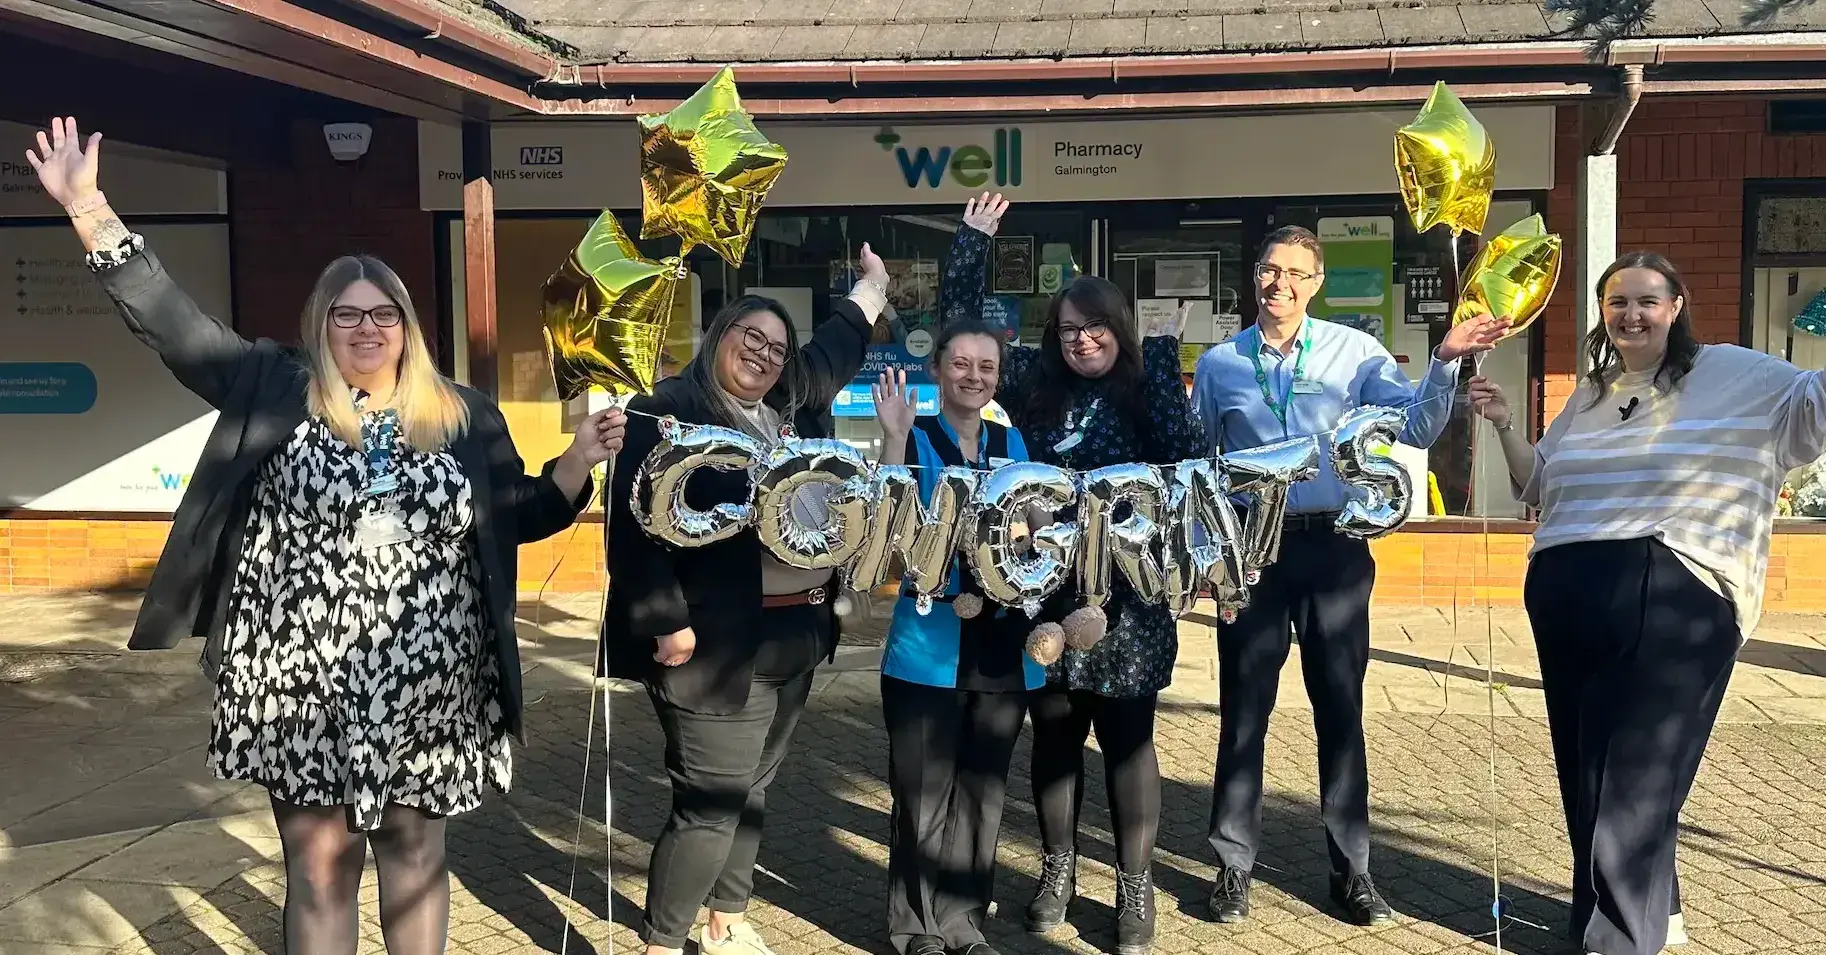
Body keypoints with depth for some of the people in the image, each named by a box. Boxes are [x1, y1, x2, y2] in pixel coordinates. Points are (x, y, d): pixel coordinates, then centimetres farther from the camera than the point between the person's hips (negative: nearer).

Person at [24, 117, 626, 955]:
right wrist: (87, 205, -10)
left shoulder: (463, 418, 6)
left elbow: (518, 518, 10)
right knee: (316, 867, 9)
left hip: (424, 691, 1)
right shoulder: (277, 393, 1)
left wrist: (578, 461, -6)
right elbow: (169, 320, -3)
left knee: (416, 857, 14)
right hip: (302, 687, -1)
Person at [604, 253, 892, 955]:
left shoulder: (790, 408, 13)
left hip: (797, 635, 8)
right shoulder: (669, 413, -10)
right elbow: (637, 527, -17)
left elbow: (832, 351, 33)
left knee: (749, 790, 18)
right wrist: (666, 622, -21)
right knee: (711, 805, -5)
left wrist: (873, 285, 43)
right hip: (721, 643, -8)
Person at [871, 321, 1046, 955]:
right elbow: (888, 522, -18)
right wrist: (893, 438, -25)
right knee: (924, 791, 1)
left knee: (982, 791, 11)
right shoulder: (915, 439, -3)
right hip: (930, 641, -4)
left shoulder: (1012, 443, 10)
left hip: (1003, 642, 4)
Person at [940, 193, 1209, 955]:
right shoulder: (1035, 383, 4)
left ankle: (1135, 886, 18)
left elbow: (1188, 467, -10)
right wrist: (973, 239, 4)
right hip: (1047, 591, 3)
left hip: (1127, 595, -3)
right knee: (1054, 730, 13)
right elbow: (962, 327, 7)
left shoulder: (1149, 391, -3)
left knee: (1126, 735, 6)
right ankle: (1058, 869, 30)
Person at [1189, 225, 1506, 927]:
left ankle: (1350, 868, 20)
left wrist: (1444, 364, -23)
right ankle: (1233, 866, 17)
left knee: (1340, 709, 7)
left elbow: (1417, 429, -8)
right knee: (1243, 710, 6)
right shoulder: (1219, 364, 5)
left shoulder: (1355, 352, 1)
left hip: (1333, 546, 0)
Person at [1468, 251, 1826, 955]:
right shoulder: (1588, 396, 19)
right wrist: (1505, 426, 8)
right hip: (1565, 599, 6)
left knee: (1635, 774, -4)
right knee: (1581, 768, 11)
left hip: (1677, 599, -6)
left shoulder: (1736, 375, 3)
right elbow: (1539, 487, 22)